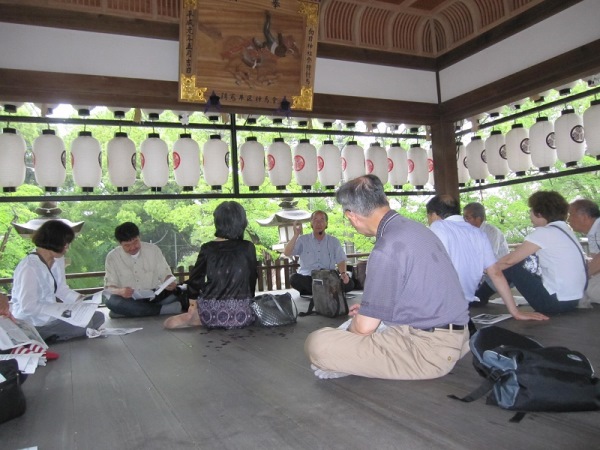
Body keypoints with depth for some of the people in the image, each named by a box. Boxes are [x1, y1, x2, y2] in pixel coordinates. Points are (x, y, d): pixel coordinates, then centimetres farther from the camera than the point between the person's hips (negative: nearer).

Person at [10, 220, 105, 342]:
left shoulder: (58, 260, 2)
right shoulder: (28, 267, -24)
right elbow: (28, 307, -28)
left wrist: (82, 300, -5)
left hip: (51, 315, 9)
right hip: (32, 324, -9)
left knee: (98, 317, 5)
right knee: (85, 323, -19)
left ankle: (51, 336, 0)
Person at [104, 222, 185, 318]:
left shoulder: (153, 249, 1)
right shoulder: (112, 257, -1)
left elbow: (165, 274, 3)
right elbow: (109, 287, -2)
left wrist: (170, 282, -21)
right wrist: (120, 291, -26)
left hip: (155, 297, 0)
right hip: (130, 301, 1)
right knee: (112, 302, -34)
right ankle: (163, 309, -30)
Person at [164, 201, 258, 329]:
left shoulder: (207, 249, -2)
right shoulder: (248, 248, -3)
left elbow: (195, 280, 3)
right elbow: (252, 279, 6)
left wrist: (193, 305, 18)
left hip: (211, 314, 4)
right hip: (241, 314, -3)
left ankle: (194, 318, 6)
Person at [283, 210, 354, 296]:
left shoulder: (334, 241, 13)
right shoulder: (303, 240, 9)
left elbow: (340, 261, 7)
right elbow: (286, 253, -2)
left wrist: (343, 273, -15)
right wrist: (296, 234, -13)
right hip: (307, 279, -1)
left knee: (349, 283, -26)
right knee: (294, 278, -33)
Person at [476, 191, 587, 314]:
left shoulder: (544, 232, -15)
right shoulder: (564, 229, 11)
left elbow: (510, 260, -12)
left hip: (556, 302, -9)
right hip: (573, 299, 9)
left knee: (508, 267, -1)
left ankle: (477, 299, 19)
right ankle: (480, 297, 25)